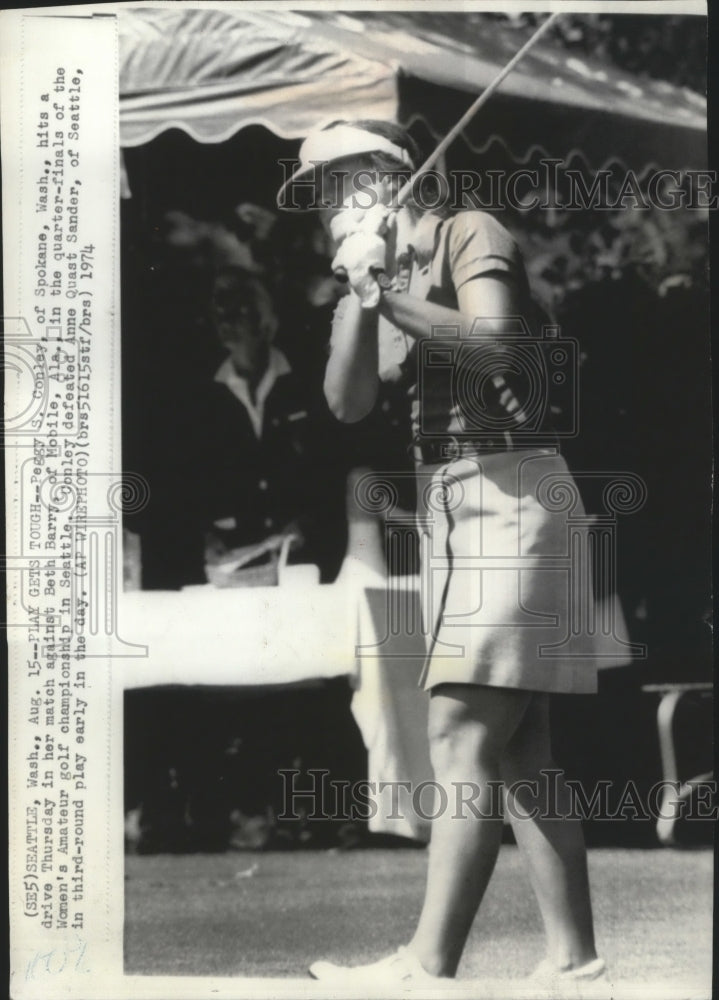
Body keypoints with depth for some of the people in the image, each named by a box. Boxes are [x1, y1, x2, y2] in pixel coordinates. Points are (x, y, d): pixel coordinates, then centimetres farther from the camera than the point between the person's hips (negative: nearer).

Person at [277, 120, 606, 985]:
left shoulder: (471, 233, -1)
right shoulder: (389, 280, 18)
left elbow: (495, 345, -19)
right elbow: (347, 401, 4)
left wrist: (388, 294, -25)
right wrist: (361, 290, -6)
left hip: (510, 496, -8)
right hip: (447, 508, 8)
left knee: (461, 736, -15)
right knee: (519, 751, 5)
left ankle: (428, 963, -15)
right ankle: (573, 955, 10)